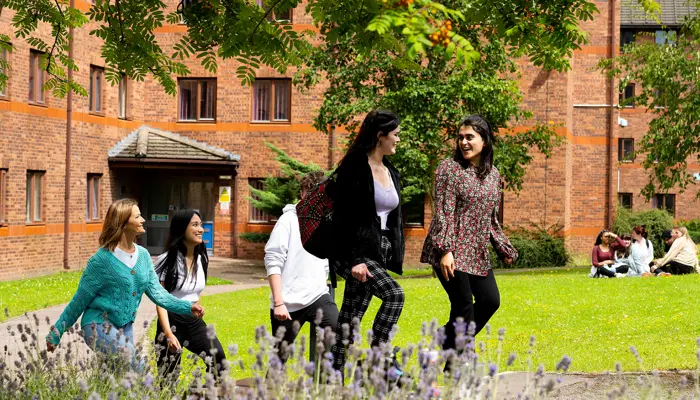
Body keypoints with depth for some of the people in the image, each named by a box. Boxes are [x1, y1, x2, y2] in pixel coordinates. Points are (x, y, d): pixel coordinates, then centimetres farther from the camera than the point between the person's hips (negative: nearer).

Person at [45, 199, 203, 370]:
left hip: (125, 327, 7)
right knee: (140, 373, -20)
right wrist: (56, 334, -6)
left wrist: (188, 307, -10)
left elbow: (157, 292, 2)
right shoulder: (103, 259, -15)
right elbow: (79, 300, -9)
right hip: (100, 326, -7)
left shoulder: (143, 255, 4)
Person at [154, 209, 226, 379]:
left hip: (195, 321, 5)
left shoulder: (201, 258, 7)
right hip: (172, 321, -5)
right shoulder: (167, 260, -12)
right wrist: (168, 333, -22)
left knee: (218, 361, -14)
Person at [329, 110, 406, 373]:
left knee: (352, 314, 6)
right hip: (358, 250, -8)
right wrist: (353, 259, -20)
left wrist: (392, 258, 14)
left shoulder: (391, 172, 17)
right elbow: (344, 216, -14)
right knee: (394, 294, -23)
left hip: (380, 251, 8)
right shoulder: (354, 168, -9)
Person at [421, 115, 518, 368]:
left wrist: (504, 248, 15)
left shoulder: (493, 174, 12)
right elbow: (443, 213, -13)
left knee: (490, 300, 5)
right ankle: (454, 364, 7)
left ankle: (451, 342, 22)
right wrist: (445, 250, -21)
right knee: (463, 306, -6)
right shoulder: (450, 168, -6)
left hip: (478, 252, 7)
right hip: (452, 251, -7)